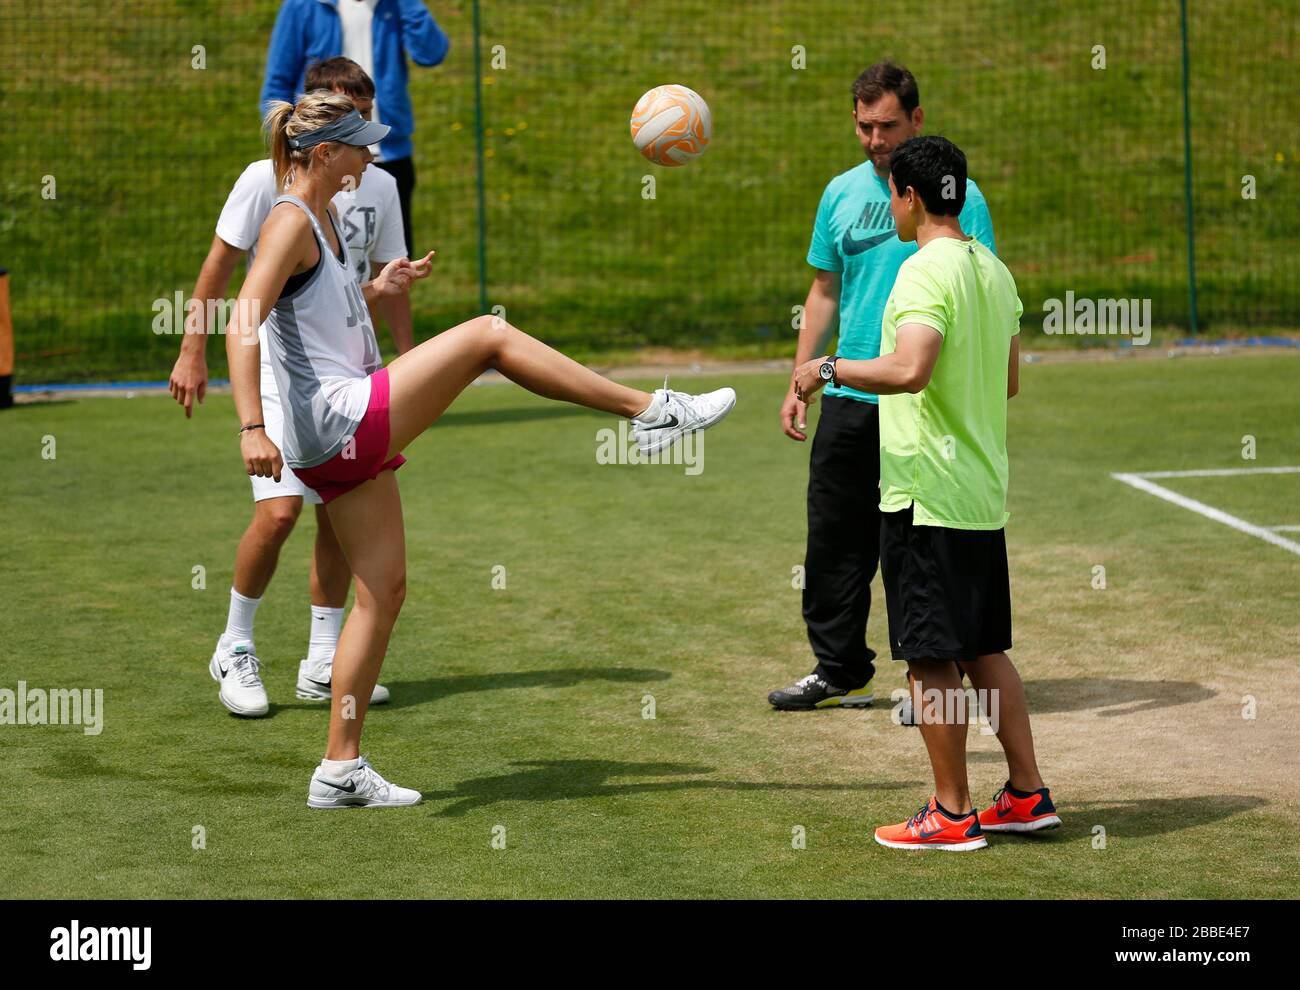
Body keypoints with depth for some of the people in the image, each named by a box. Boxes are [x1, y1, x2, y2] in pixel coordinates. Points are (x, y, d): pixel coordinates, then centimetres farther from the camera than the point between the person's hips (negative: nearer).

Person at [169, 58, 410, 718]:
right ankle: (235, 647, 5)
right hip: (277, 367, -5)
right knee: (278, 511, -15)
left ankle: (323, 666, 13)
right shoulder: (267, 180, -7)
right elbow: (219, 265, -2)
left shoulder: (379, 187, 6)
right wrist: (193, 352, -4)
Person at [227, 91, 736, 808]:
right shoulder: (290, 222, -11)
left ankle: (341, 770, 12)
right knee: (486, 334, -10)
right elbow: (243, 324, -22)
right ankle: (649, 411, -5)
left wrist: (374, 289, 20)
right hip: (341, 420, -10)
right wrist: (251, 428, -32)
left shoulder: (319, 219, 18)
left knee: (384, 590, 10)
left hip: (346, 447, 10)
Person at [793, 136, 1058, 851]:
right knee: (983, 648, 16)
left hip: (925, 491, -9)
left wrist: (829, 370, -17)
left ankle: (952, 813, 3)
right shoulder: (991, 270, 11)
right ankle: (1028, 794, 18)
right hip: (982, 491, 9)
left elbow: (910, 370, -30)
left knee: (930, 657, -1)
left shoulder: (924, 271, -16)